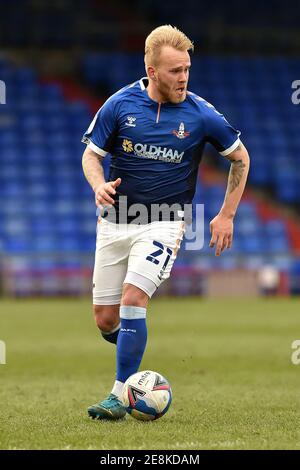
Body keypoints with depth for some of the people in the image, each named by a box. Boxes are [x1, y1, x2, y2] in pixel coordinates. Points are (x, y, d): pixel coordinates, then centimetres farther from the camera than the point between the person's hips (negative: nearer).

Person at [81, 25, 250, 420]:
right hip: (115, 221, 3)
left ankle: (120, 395, -14)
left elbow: (240, 158, 6)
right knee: (105, 320, 3)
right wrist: (99, 185, -18)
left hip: (163, 223, -3)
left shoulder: (200, 114, -8)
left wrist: (227, 216, 4)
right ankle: (135, 351, 36)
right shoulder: (120, 104, -6)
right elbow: (91, 154, 4)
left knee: (133, 298, -22)